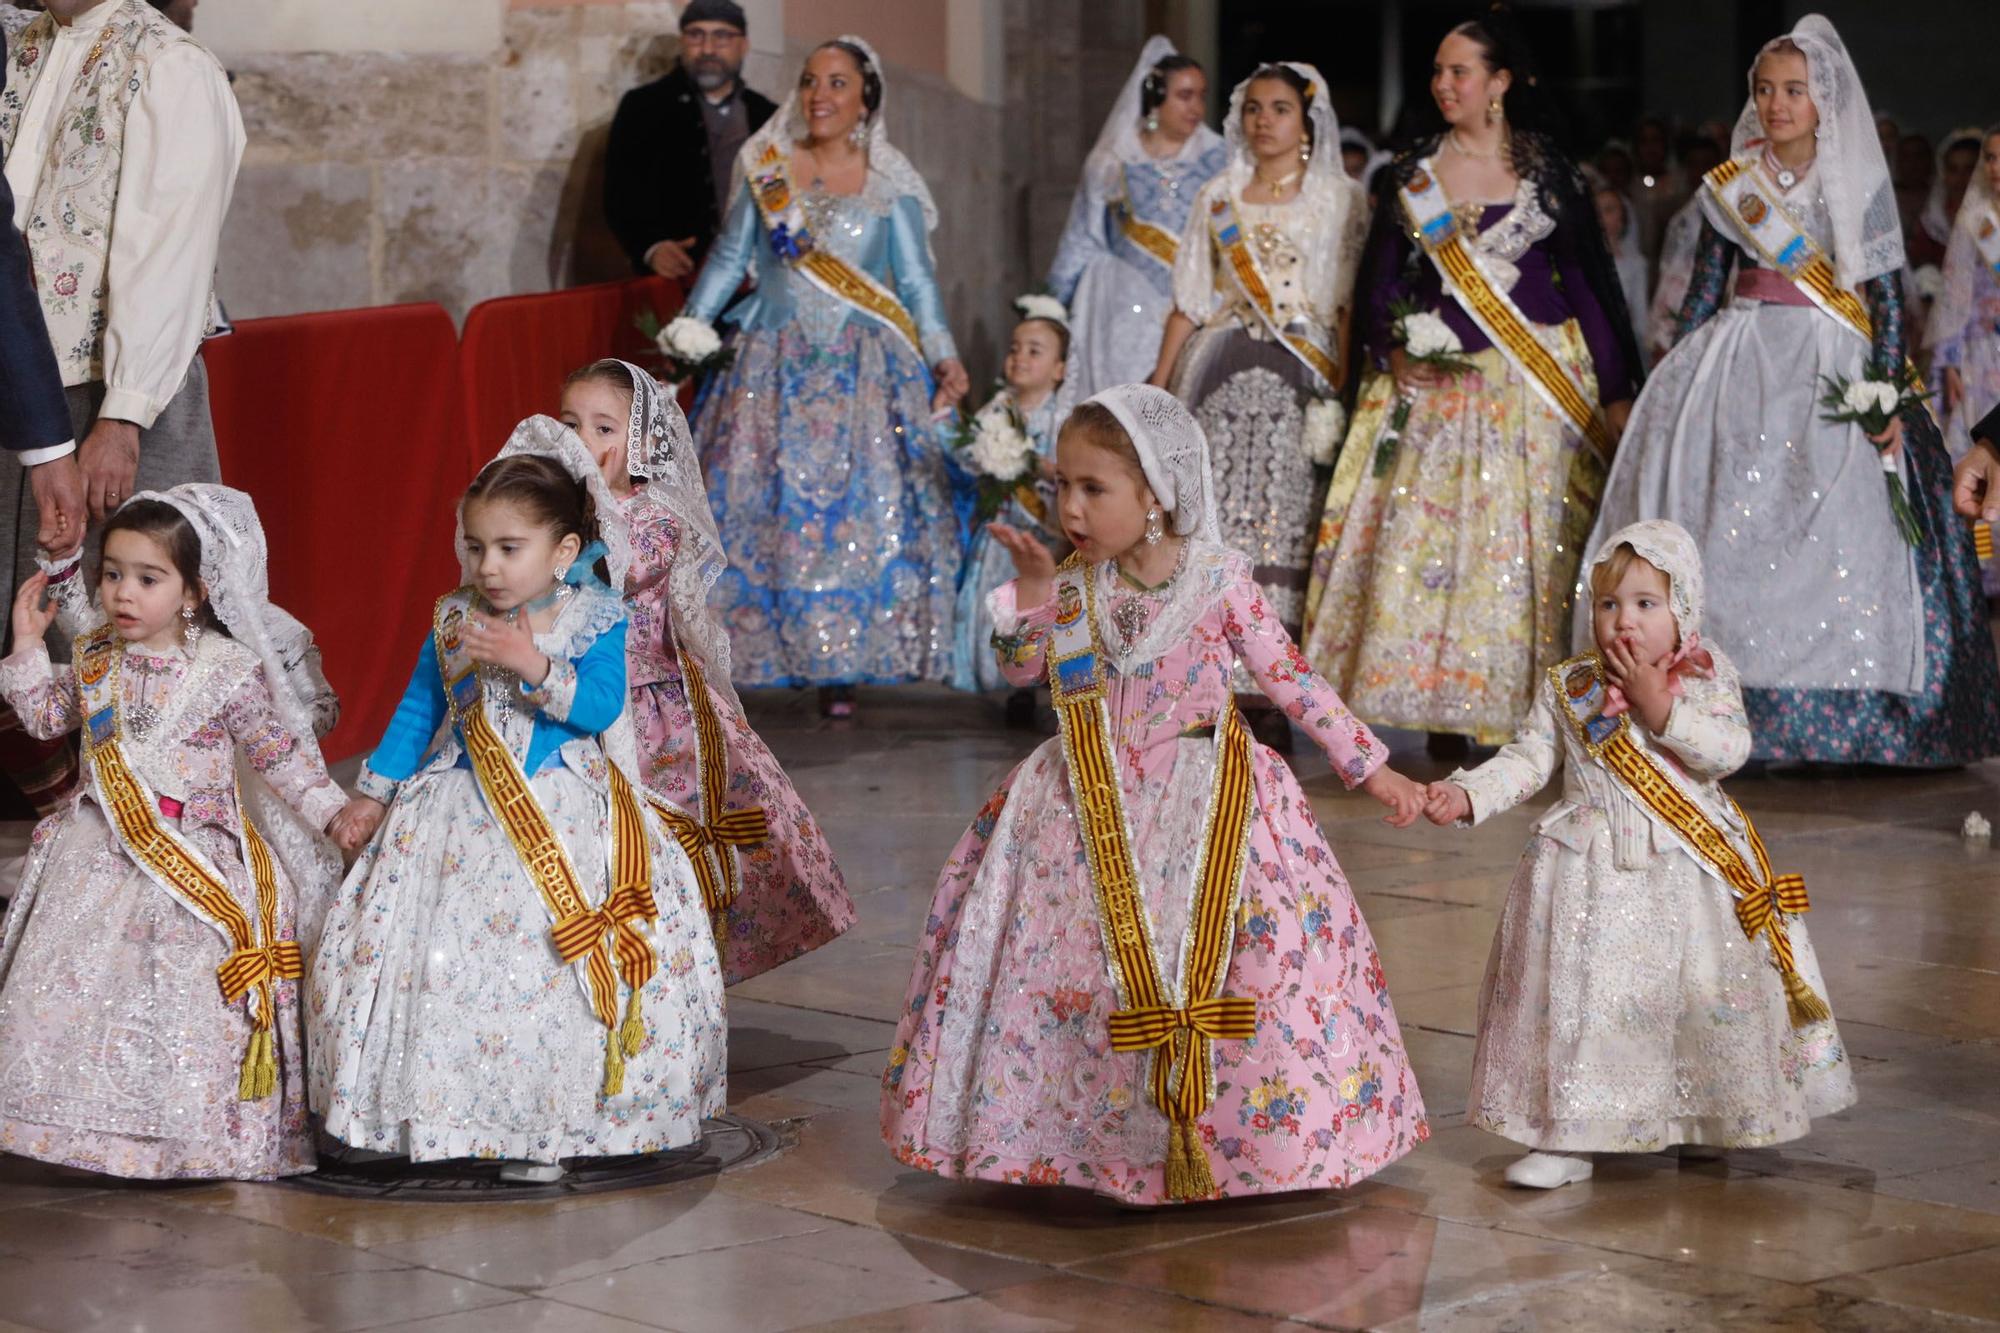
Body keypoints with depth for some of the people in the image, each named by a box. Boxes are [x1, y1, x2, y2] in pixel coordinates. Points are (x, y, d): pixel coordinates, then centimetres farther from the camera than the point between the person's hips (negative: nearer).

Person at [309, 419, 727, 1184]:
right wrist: (372, 796, 11)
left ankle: (543, 1128, 3)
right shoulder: (454, 621, 4)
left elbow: (602, 707, -17)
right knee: (434, 958, -2)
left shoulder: (596, 622, -6)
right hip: (462, 817, 3)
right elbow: (417, 711, 13)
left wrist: (535, 668, -29)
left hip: (565, 819, -3)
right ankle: (422, 1114, 12)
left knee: (555, 965, -9)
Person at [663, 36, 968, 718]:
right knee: (757, 506, -3)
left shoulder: (890, 187, 1)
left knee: (856, 510, -5)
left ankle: (839, 667, 2)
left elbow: (917, 281, 1)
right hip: (774, 367, 1)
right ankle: (751, 652, 4)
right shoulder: (767, 169, 5)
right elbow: (730, 258, 9)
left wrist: (944, 357, -12)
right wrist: (690, 328, -1)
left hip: (862, 375, -1)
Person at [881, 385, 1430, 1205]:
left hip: (1205, 805, -3)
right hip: (1096, 805, 3)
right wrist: (1029, 594, -13)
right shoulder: (1074, 584, 1)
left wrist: (1372, 770, -3)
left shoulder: (1219, 579, -8)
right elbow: (1022, 670, 4)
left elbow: (1291, 682, -3)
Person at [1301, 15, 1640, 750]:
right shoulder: (1412, 174, 9)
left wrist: (1616, 389, -1)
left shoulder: (1548, 170, 4)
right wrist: (1392, 356, -8)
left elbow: (1590, 279, 3)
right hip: (1437, 386, 2)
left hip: (1538, 385, -2)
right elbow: (1379, 283, 10)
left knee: (1531, 542, -4)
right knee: (1428, 543, -5)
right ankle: (1444, 719, -1)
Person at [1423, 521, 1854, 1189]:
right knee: (1575, 997, -4)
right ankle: (1568, 1138, 4)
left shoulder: (1705, 677, -1)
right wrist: (1466, 793, -12)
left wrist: (1658, 707, -20)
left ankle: (1704, 1120, 28)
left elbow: (1728, 750, -14)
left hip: (1691, 871, 0)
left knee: (1704, 995, 6)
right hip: (1592, 872, 1)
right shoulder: (1568, 688, 4)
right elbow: (1526, 761, 3)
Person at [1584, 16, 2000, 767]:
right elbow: (1703, 291, 11)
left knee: (1831, 544, -7)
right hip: (1739, 364, 2)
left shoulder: (1859, 183, 1)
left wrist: (1889, 395, -10)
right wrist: (1677, 385, 7)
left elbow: (1888, 295, -1)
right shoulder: (1730, 186, 7)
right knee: (1730, 532, -5)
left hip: (1833, 370, -2)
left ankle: (1845, 719, -2)